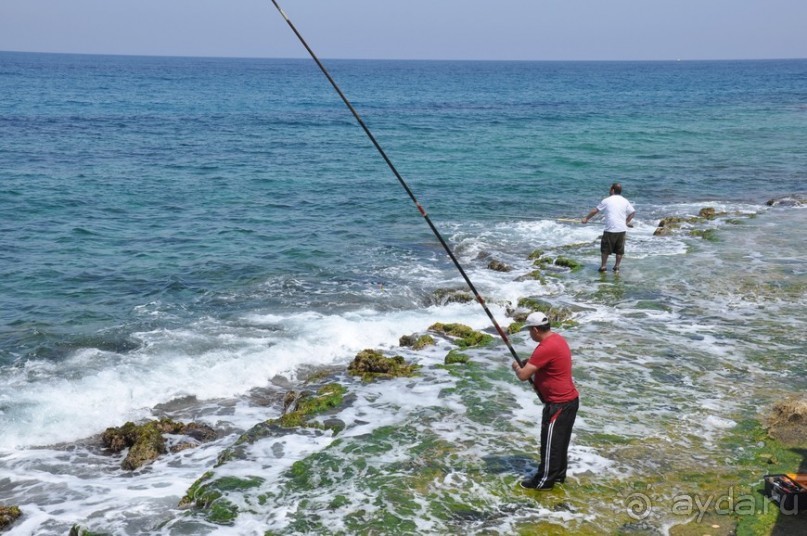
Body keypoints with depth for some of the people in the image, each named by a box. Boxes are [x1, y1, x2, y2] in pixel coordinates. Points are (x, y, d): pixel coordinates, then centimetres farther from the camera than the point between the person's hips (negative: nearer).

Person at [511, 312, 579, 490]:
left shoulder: (546, 348, -24)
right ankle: (559, 474, 32)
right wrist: (528, 365, 10)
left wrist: (516, 367, -1)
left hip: (559, 404, -10)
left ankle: (545, 480, 11)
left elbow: (523, 375, -22)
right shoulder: (557, 339, 7)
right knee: (561, 440, 20)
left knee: (550, 442, 2)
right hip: (569, 400, 10)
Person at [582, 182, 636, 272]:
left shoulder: (607, 200, -1)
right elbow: (632, 212, 7)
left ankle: (603, 266, 10)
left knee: (605, 249, 8)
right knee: (619, 250, 13)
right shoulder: (625, 201, 8)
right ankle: (617, 266, 17)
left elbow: (595, 211, 5)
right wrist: (627, 221, 16)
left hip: (610, 229, -3)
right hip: (622, 229, 3)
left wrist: (586, 218, 17)